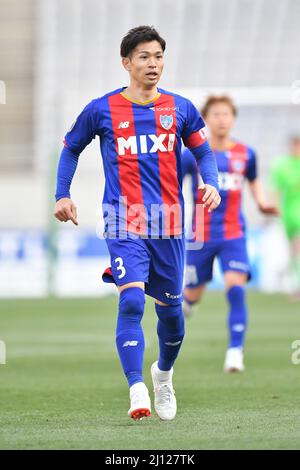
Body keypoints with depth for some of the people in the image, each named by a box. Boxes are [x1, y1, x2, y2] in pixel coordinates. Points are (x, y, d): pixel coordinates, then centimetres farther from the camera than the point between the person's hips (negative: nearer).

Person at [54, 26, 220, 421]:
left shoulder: (180, 108, 5)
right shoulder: (102, 110, 1)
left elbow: (203, 151, 16)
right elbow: (71, 148, 15)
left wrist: (211, 184, -3)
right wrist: (63, 195, 6)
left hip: (168, 224, 3)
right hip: (124, 223, -3)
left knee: (170, 308, 11)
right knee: (132, 301, -21)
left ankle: (164, 373, 40)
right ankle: (137, 392, -23)